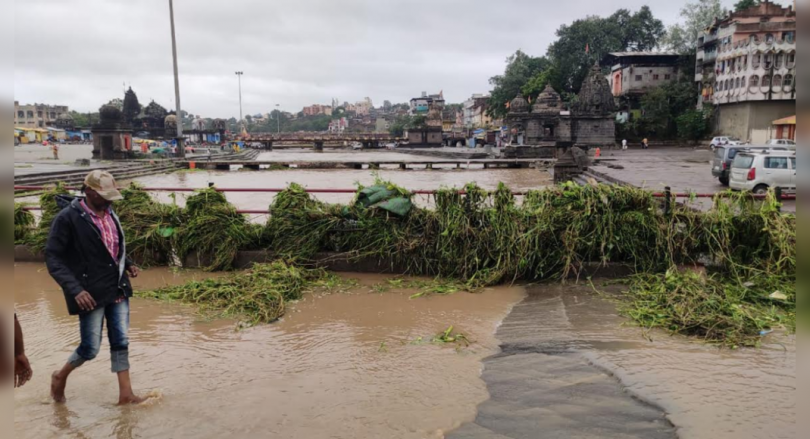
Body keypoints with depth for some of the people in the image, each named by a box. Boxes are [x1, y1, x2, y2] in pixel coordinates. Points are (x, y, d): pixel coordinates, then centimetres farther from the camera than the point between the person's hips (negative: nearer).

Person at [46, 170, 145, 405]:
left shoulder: (109, 214, 6)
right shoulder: (67, 218, -14)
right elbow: (52, 258, -14)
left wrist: (128, 264, 2)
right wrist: (75, 289, -23)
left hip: (118, 289, 6)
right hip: (91, 293, -6)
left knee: (120, 342, 7)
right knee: (91, 348, 3)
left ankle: (126, 393, 15)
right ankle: (60, 377, 33)